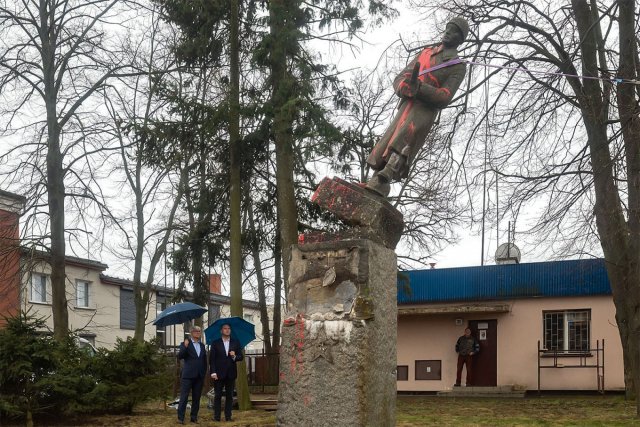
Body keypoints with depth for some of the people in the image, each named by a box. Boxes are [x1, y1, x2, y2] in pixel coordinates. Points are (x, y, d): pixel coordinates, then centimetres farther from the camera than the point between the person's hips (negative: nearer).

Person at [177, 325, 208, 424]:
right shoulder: (185, 343, 0)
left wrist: (204, 373, 13)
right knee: (184, 397, -5)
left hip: (199, 376, 5)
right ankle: (180, 418, -3)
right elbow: (179, 356, -12)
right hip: (188, 375, -5)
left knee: (196, 398, 7)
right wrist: (185, 347, -26)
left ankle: (194, 417, 14)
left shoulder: (202, 345, 15)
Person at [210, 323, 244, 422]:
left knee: (229, 395, 4)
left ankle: (228, 416, 8)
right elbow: (211, 359, -2)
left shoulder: (236, 343, 10)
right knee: (218, 395, 0)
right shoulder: (215, 343, 3)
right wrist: (213, 372, -11)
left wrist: (234, 356, -14)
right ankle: (216, 416, 3)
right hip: (219, 373, -2)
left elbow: (240, 357, 8)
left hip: (231, 373, 2)